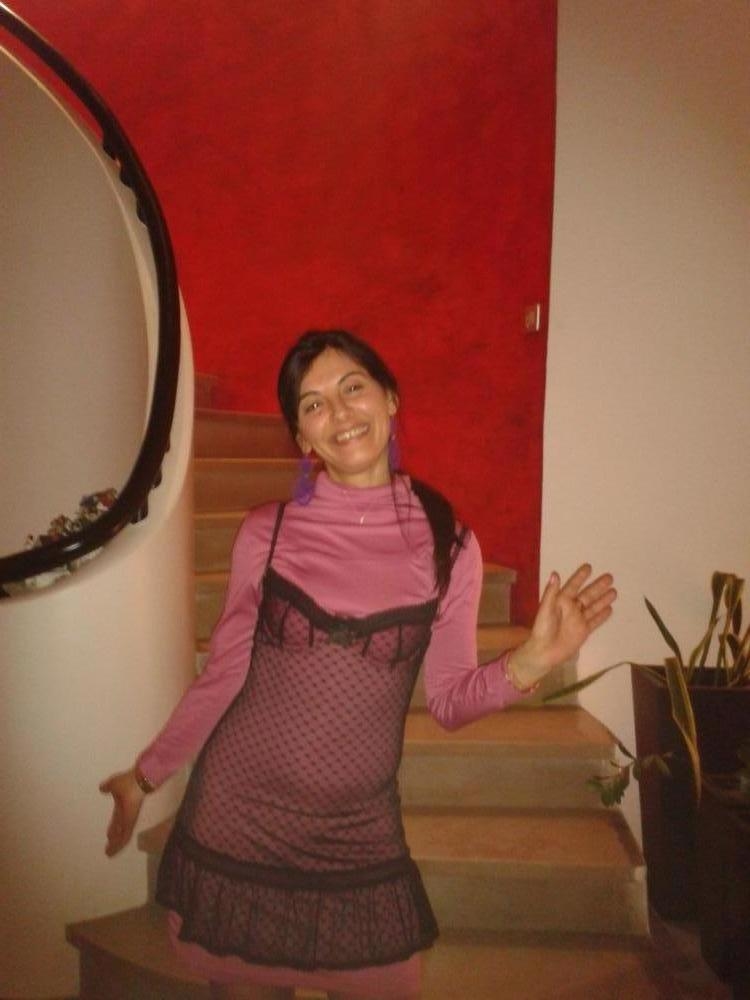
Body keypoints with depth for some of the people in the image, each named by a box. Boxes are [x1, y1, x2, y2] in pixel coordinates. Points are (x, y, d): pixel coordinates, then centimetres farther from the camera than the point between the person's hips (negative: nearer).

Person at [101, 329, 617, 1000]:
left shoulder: (449, 545, -4)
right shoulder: (266, 533, -4)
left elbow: (450, 700, -1)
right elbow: (223, 676, 5)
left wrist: (532, 660, -18)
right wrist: (145, 776, 9)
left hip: (359, 839, 0)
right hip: (237, 825, 0)